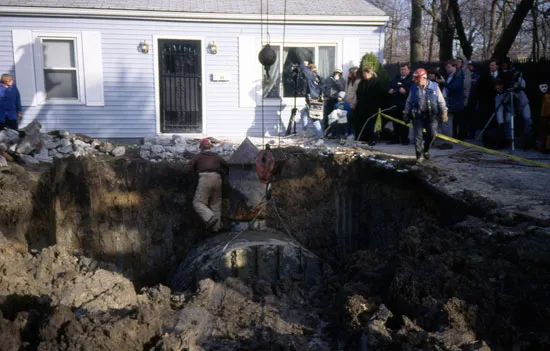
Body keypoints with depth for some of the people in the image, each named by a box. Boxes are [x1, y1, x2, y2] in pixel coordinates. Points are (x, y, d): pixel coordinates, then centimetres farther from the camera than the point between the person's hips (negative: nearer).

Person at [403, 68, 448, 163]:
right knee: (418, 135, -4)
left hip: (431, 115, 0)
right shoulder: (413, 88, 4)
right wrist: (406, 113, 10)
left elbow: (441, 101, 6)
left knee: (432, 133, -4)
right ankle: (419, 155, 4)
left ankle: (426, 150, 22)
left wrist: (444, 112, 3)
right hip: (417, 115, 1)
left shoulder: (434, 86, 0)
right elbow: (408, 102, 12)